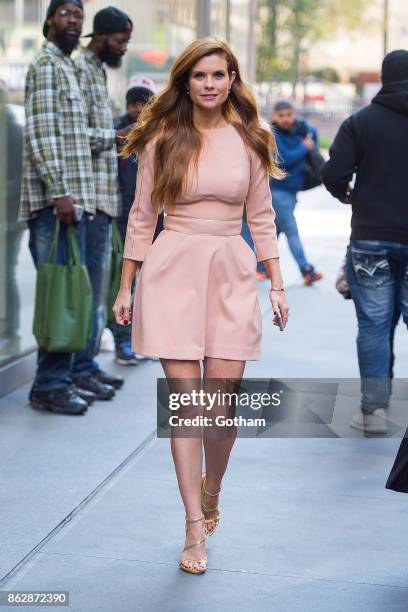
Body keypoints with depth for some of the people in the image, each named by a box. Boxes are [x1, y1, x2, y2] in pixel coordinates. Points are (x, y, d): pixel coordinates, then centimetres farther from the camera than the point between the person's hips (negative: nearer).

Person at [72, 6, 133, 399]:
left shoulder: (98, 71, 20)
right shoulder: (80, 68, -10)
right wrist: (117, 136, -24)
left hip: (103, 196, 10)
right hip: (90, 194, -10)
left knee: (95, 286, 12)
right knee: (90, 286, -7)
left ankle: (87, 364, 17)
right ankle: (81, 369, -2)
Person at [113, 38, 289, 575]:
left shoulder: (249, 140, 7)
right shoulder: (162, 139, 3)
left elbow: (262, 217, 11)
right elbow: (142, 216, 7)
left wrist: (277, 284, 7)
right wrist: (126, 287, 6)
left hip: (232, 273, 1)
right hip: (173, 269, -1)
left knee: (222, 399, -2)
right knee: (186, 399, -4)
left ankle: (210, 492, 28)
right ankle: (196, 528, 1)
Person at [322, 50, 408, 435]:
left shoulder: (361, 121, -2)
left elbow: (332, 175, -10)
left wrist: (346, 195, 11)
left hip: (371, 239, 0)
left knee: (374, 324, 5)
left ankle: (373, 409, 5)